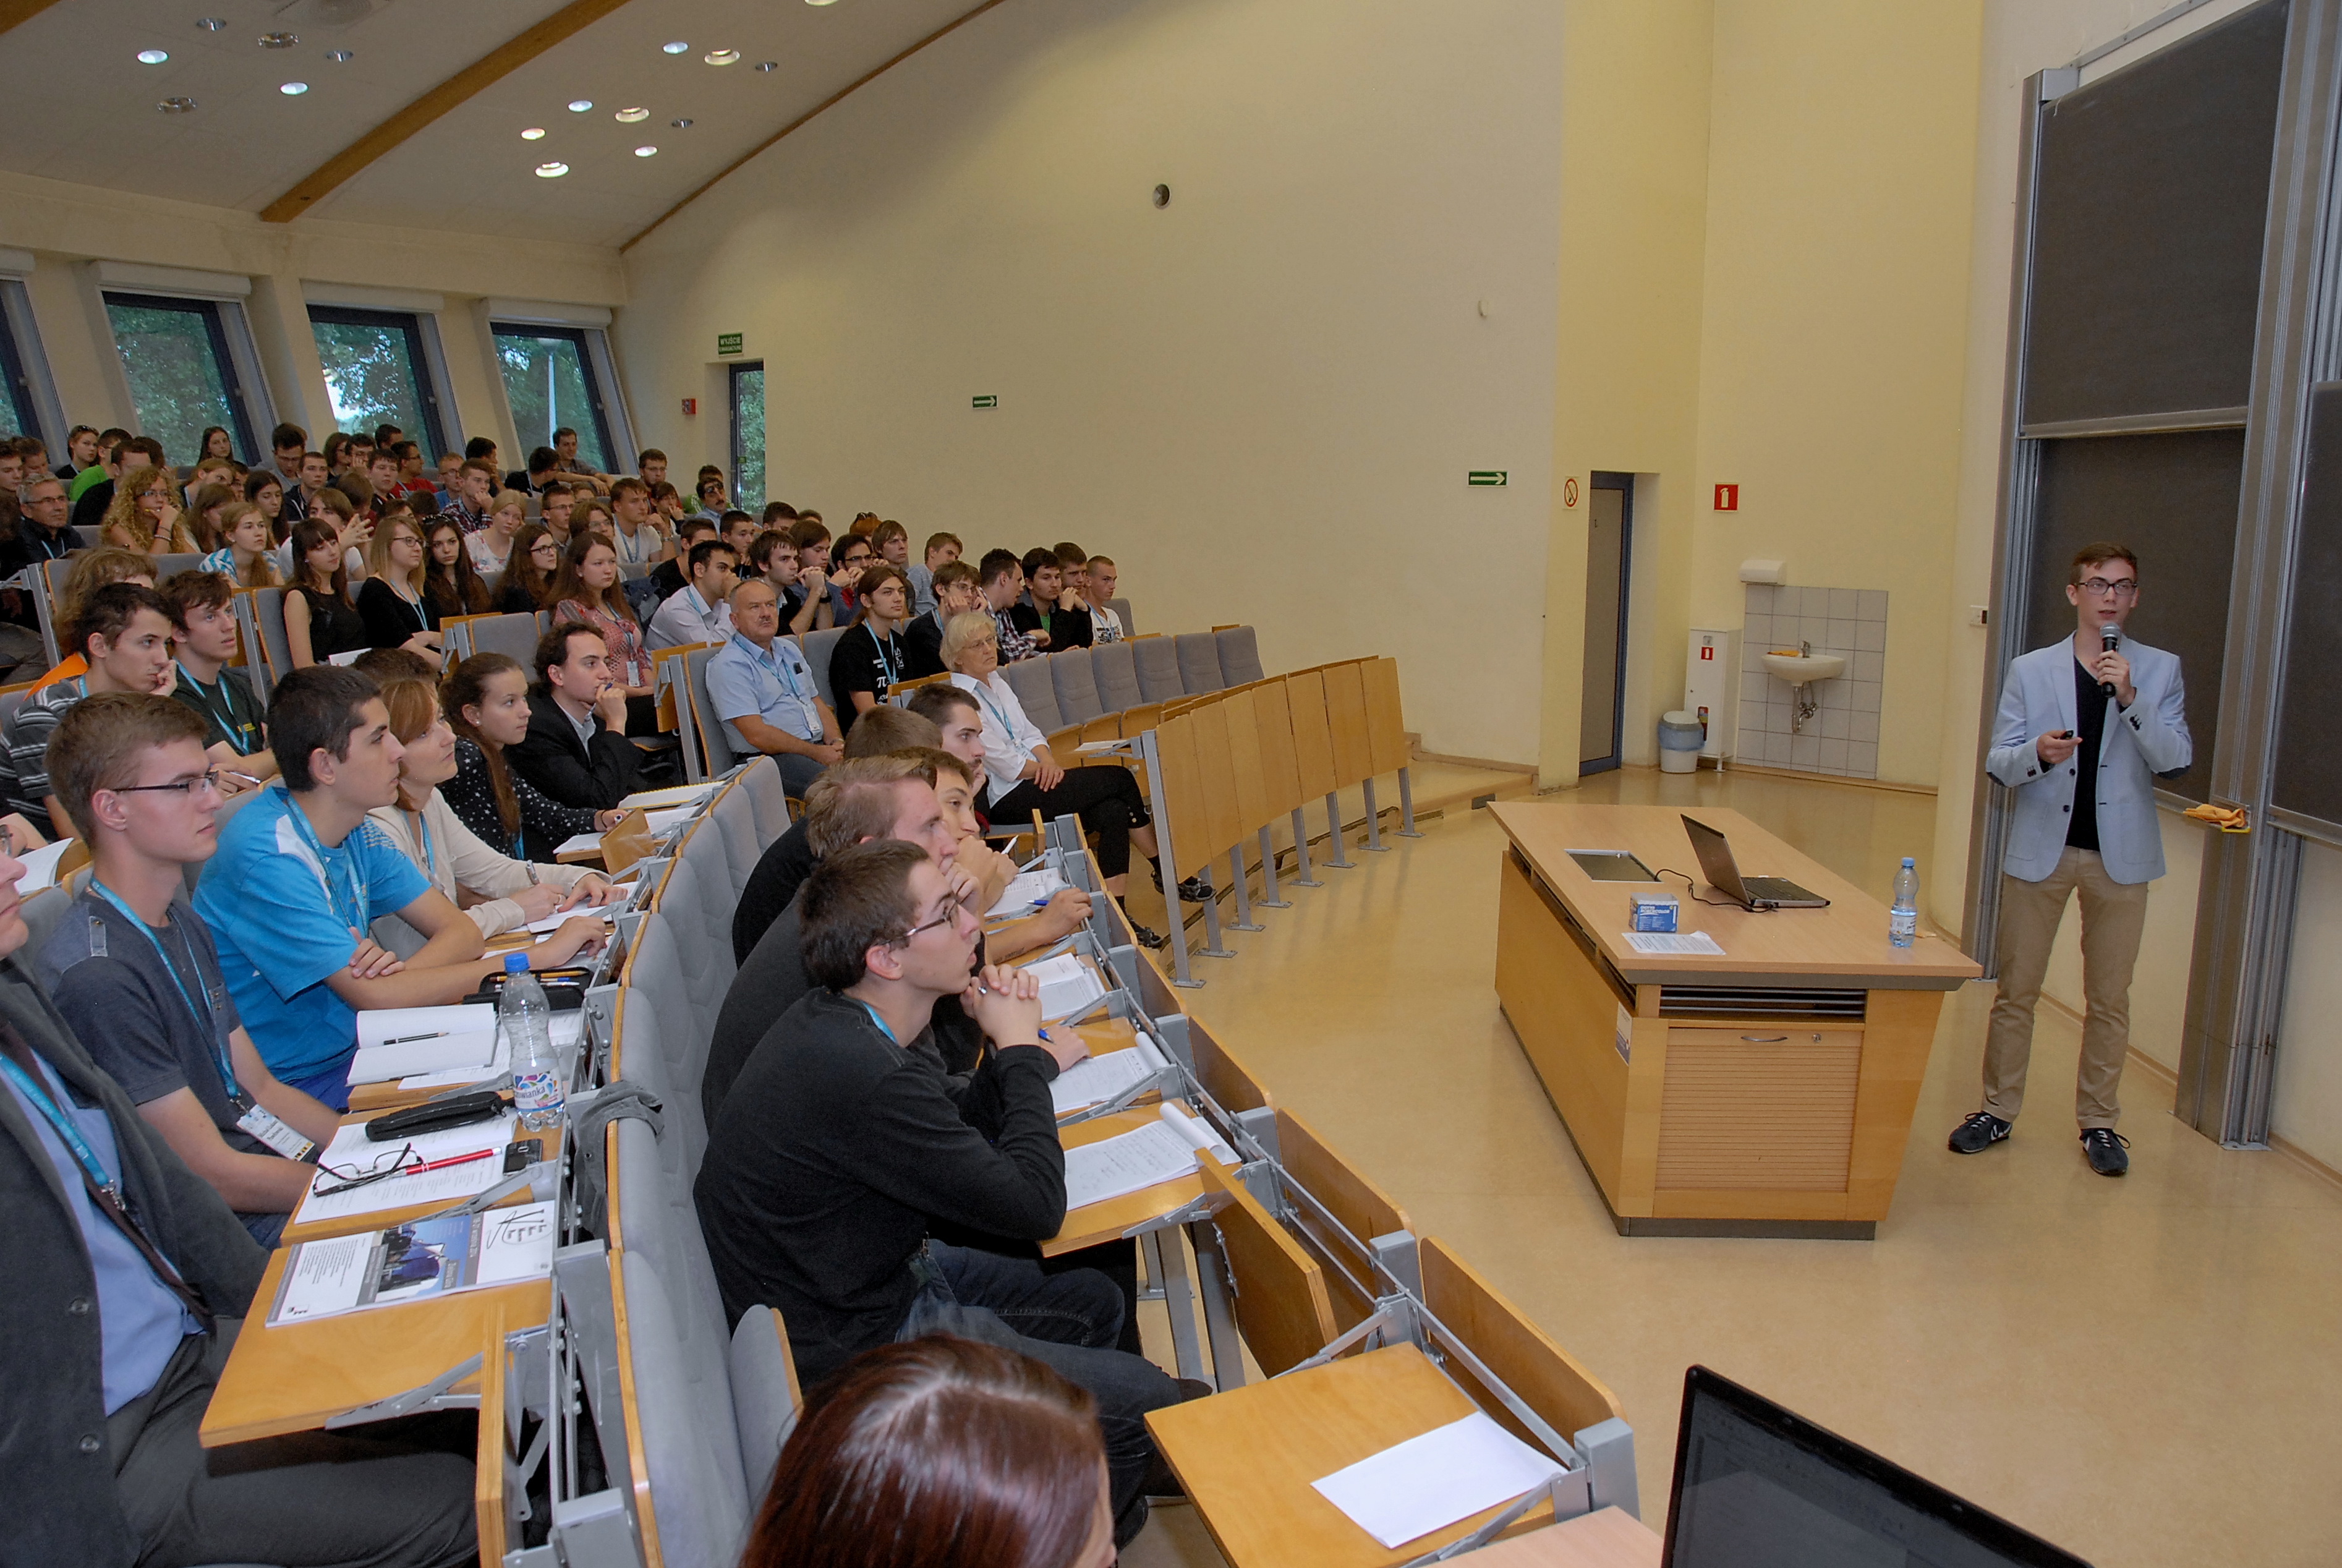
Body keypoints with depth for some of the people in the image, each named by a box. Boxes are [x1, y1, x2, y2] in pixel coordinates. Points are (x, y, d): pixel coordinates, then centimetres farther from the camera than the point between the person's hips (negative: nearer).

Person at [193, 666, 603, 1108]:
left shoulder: (358, 831, 4)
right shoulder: (267, 856, -23)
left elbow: (459, 931, 0)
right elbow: (376, 996, -27)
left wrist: (402, 969, -24)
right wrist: (536, 957, -25)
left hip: (355, 1049, 7)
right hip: (297, 1087, -7)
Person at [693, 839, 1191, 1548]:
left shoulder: (835, 1022, -3)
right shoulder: (864, 1079, -34)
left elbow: (960, 1138, 10)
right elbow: (1036, 1206, -24)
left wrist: (1016, 1051, -7)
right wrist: (1022, 1051, -11)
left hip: (885, 1272, 10)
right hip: (849, 1350, -10)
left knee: (1094, 1302, 18)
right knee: (1146, 1400, -6)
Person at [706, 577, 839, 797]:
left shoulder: (788, 649, 21)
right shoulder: (729, 665, -6)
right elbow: (757, 735, -14)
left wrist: (836, 743, 2)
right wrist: (816, 753, -15)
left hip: (819, 747, 8)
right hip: (770, 759, -8)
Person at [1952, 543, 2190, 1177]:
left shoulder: (2160, 670, 4)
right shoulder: (2029, 670, 4)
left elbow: (2177, 758, -6)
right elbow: (1998, 762, 0)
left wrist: (2130, 697, -19)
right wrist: (2036, 753, -22)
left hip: (2119, 855, 0)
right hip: (2040, 849, 0)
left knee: (2110, 998, 7)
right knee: (2016, 989, 5)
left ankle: (2099, 1121, 20)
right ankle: (1998, 1110, 17)